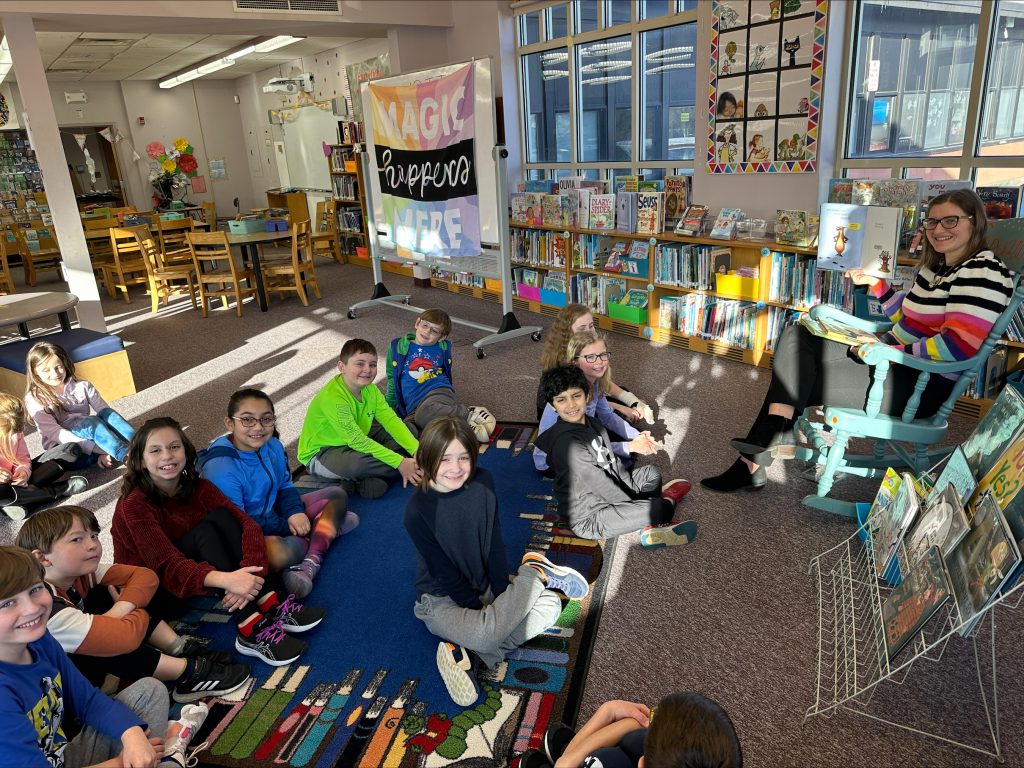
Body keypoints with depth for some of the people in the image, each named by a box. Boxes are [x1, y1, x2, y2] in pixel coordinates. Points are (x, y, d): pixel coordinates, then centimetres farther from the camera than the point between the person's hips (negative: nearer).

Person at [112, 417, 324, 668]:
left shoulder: (198, 488, -7)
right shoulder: (134, 505, -21)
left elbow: (247, 524, -19)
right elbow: (168, 566, -33)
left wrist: (249, 573, -40)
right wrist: (225, 579, -50)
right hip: (149, 589, -5)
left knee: (222, 516, -22)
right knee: (206, 529, -30)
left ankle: (270, 605, -30)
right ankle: (251, 630, -39)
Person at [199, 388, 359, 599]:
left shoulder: (273, 446, -5)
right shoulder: (220, 468, -27)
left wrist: (294, 512, -12)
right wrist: (286, 526, -17)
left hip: (275, 514, 9)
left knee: (337, 494, 7)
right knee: (280, 552, -42)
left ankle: (310, 565, -13)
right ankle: (327, 526, -9)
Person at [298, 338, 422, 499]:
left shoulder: (370, 389, -5)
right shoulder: (332, 397, -30)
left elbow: (392, 420, -12)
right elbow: (357, 441, -31)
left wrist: (417, 450, -27)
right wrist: (400, 463, -31)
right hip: (320, 454, -8)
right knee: (358, 462, -38)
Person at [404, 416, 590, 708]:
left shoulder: (482, 483, -11)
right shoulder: (418, 509, -22)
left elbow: (495, 548, -6)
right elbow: (444, 573, -17)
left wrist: (501, 598, -11)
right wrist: (482, 610, -17)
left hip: (484, 587, 5)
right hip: (443, 600, -5)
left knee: (550, 606, -14)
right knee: (487, 634, -33)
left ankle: (469, 656, -17)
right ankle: (535, 572, -6)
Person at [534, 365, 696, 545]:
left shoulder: (592, 424, 2)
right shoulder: (567, 443, -27)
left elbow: (613, 462, 10)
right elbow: (601, 484, -23)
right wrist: (635, 501, -13)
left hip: (608, 497, 10)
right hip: (588, 519, -10)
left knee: (651, 472, 21)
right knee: (661, 508, -22)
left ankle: (652, 528, 4)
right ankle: (668, 499, 15)